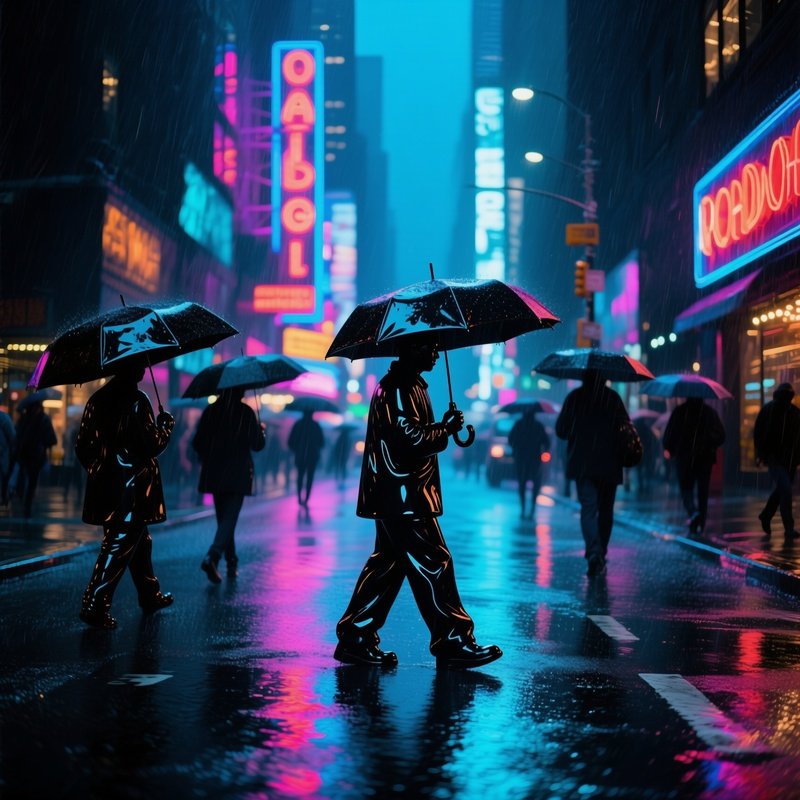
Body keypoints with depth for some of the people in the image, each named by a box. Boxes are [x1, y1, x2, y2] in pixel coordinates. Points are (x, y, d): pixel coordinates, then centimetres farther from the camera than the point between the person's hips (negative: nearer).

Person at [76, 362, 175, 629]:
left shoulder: (98, 399, 7)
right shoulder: (137, 400, -14)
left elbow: (82, 446, 9)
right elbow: (152, 444, -15)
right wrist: (166, 424, 3)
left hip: (105, 486, 8)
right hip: (133, 488, -8)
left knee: (139, 539, 20)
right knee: (120, 545, -3)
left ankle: (150, 595, 32)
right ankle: (95, 605, -7)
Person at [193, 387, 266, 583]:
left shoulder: (210, 411, 1)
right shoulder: (246, 412, -7)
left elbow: (197, 443, 3)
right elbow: (257, 445, -3)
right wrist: (261, 430, 17)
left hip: (214, 474, 4)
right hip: (238, 475, -4)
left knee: (223, 518, 15)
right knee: (230, 518, -5)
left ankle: (232, 563, 21)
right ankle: (212, 557, -26)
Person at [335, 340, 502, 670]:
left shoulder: (409, 385, 19)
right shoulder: (397, 389, -15)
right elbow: (412, 438, -23)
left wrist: (443, 426, 7)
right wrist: (447, 429, -9)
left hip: (399, 496, 11)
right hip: (402, 496, -11)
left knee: (388, 565, 12)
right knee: (432, 564, -8)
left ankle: (356, 637, 15)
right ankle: (452, 642, -4)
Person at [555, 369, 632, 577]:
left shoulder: (574, 397, 0)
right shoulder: (613, 397, 1)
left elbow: (560, 430, 4)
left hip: (582, 464, -1)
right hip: (609, 465, 1)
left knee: (588, 509, -6)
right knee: (605, 510, 13)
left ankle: (594, 554, -26)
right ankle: (600, 558, 19)